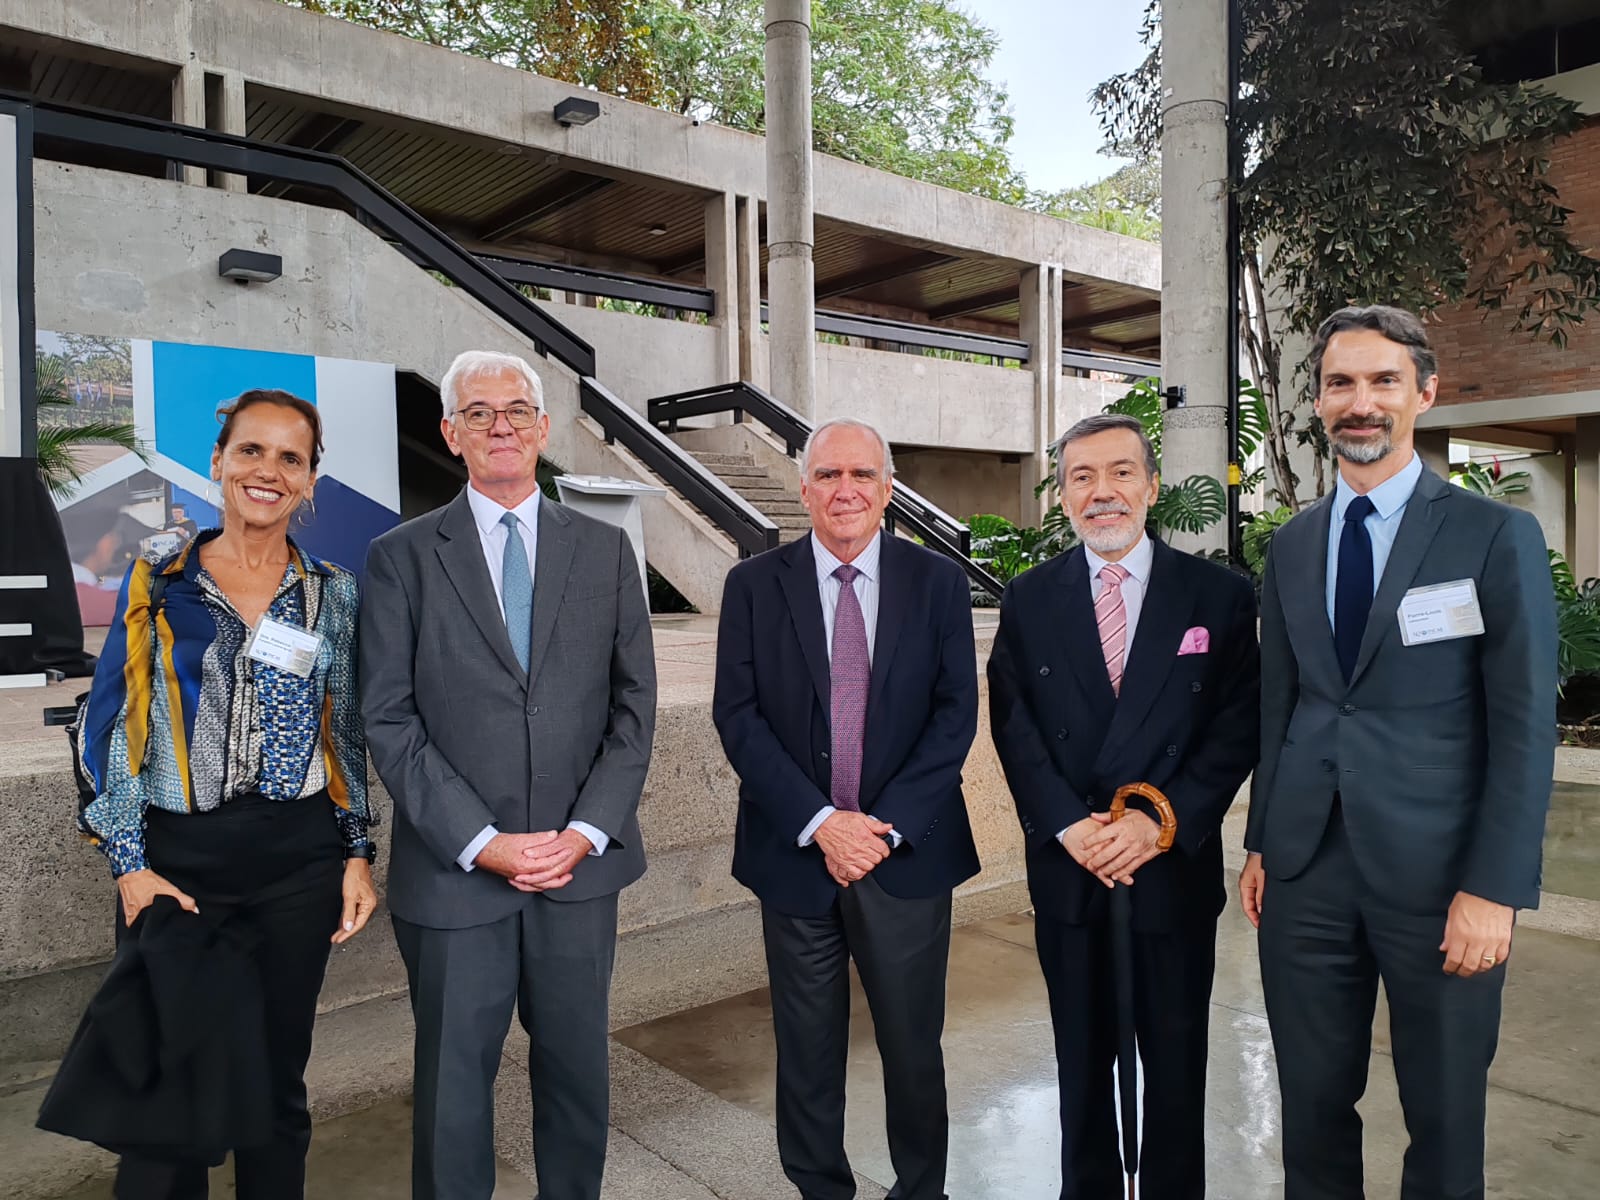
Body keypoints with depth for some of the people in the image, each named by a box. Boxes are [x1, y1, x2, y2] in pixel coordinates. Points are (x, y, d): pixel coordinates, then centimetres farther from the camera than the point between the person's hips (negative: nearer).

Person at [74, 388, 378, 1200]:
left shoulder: (332, 594, 5)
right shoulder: (156, 584, 0)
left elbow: (346, 733, 8)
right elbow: (111, 729, 0)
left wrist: (358, 853, 3)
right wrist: (130, 863, -7)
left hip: (299, 859, 1)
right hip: (177, 857, -1)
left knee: (277, 1076, 12)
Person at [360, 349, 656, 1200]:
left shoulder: (605, 551, 5)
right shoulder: (401, 557, 0)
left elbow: (634, 707, 3)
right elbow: (390, 722, -5)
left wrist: (584, 832, -8)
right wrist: (483, 842, -12)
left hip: (580, 865, 2)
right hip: (454, 872, -1)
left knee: (577, 1068, 15)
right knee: (453, 1079, 12)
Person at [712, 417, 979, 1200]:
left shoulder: (938, 582, 1)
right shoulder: (754, 585, 0)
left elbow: (956, 712, -3)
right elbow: (738, 718, -5)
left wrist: (888, 825, -13)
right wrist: (820, 823, -14)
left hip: (908, 854, 0)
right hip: (795, 856, 0)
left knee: (915, 1047, 13)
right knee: (807, 1054, 13)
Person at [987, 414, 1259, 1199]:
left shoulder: (1220, 596, -2)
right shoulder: (1028, 599, 3)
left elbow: (1238, 727, -6)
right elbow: (1013, 725, -2)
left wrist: (1162, 822, -16)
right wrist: (1067, 825, -14)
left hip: (1176, 867, -1)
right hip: (1067, 869, 1)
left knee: (1176, 1066, 14)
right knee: (1082, 1061, 17)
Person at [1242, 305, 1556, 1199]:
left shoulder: (1497, 536, -4)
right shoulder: (1292, 545, 9)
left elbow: (1526, 726, -7)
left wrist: (1495, 889, -12)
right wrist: (1261, 843, 10)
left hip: (1436, 877, -3)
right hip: (1306, 868, 4)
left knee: (1446, 1115, 12)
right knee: (1313, 1103, 13)